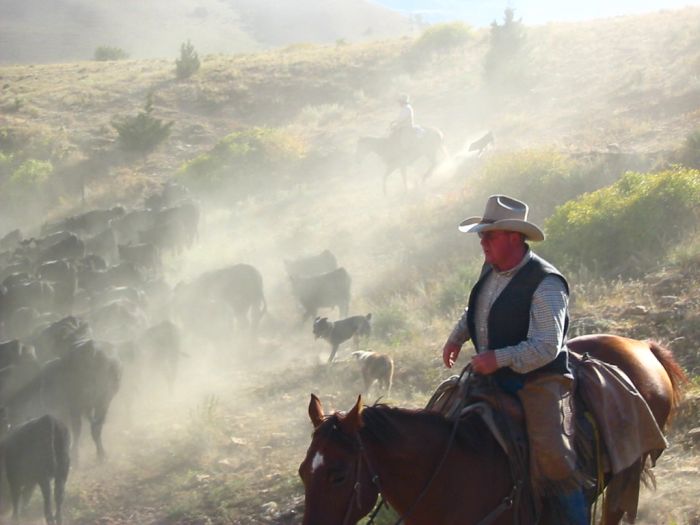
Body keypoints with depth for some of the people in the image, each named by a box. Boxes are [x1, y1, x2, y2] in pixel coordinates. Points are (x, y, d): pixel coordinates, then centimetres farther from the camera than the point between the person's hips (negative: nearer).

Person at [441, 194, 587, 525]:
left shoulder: (545, 283, -19)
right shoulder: (491, 269, 6)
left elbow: (546, 346, -26)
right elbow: (476, 309, 29)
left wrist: (500, 358, -32)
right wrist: (457, 337, 17)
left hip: (537, 379, -9)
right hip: (492, 374, 9)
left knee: (551, 455, -25)